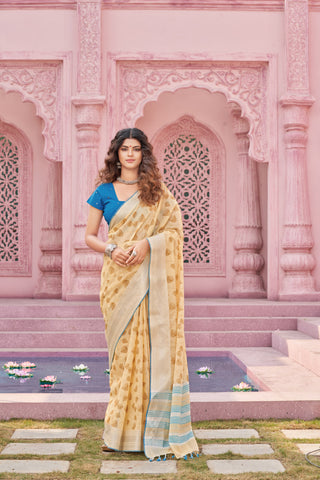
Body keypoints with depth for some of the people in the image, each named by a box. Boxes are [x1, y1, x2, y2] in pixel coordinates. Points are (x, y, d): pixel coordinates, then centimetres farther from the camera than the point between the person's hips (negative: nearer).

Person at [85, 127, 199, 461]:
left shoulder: (157, 192, 9)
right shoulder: (104, 191, 10)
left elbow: (175, 229, 2)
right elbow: (90, 236, 10)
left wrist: (146, 244, -14)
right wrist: (112, 249, -10)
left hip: (150, 278, 0)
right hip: (118, 276, 0)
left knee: (153, 343, -4)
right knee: (123, 347, 0)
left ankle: (154, 428, 2)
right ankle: (122, 429, 9)